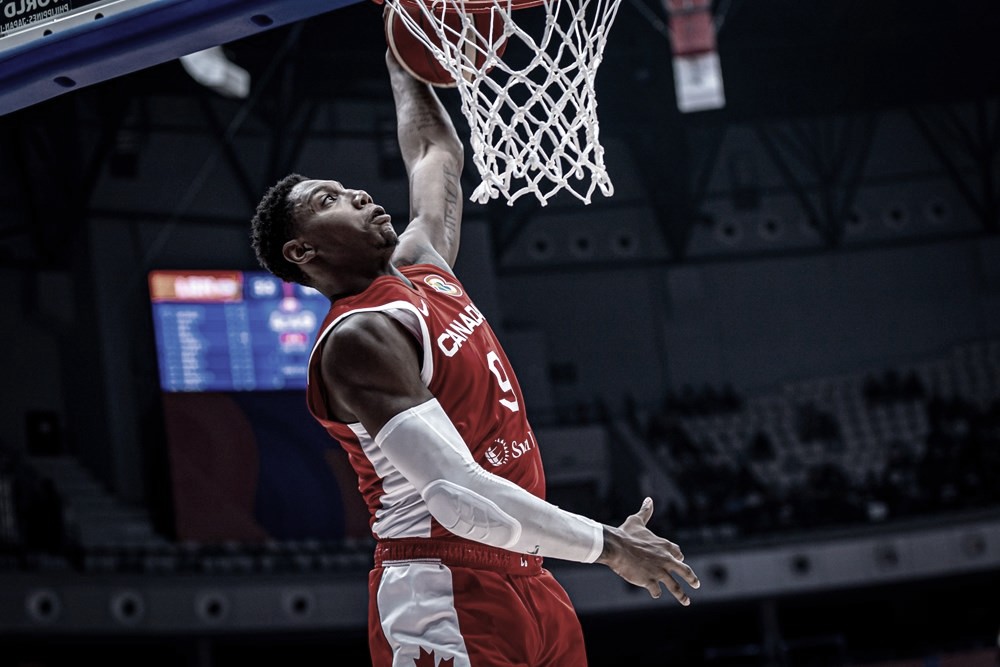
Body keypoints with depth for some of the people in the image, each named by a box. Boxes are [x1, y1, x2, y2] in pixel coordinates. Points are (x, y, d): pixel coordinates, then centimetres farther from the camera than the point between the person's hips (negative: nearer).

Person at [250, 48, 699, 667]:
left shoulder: (420, 267, 12)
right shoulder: (357, 337, -15)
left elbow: (437, 151, 34)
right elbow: (457, 496, -25)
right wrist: (609, 545, -20)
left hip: (525, 585, 9)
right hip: (444, 600, -9)